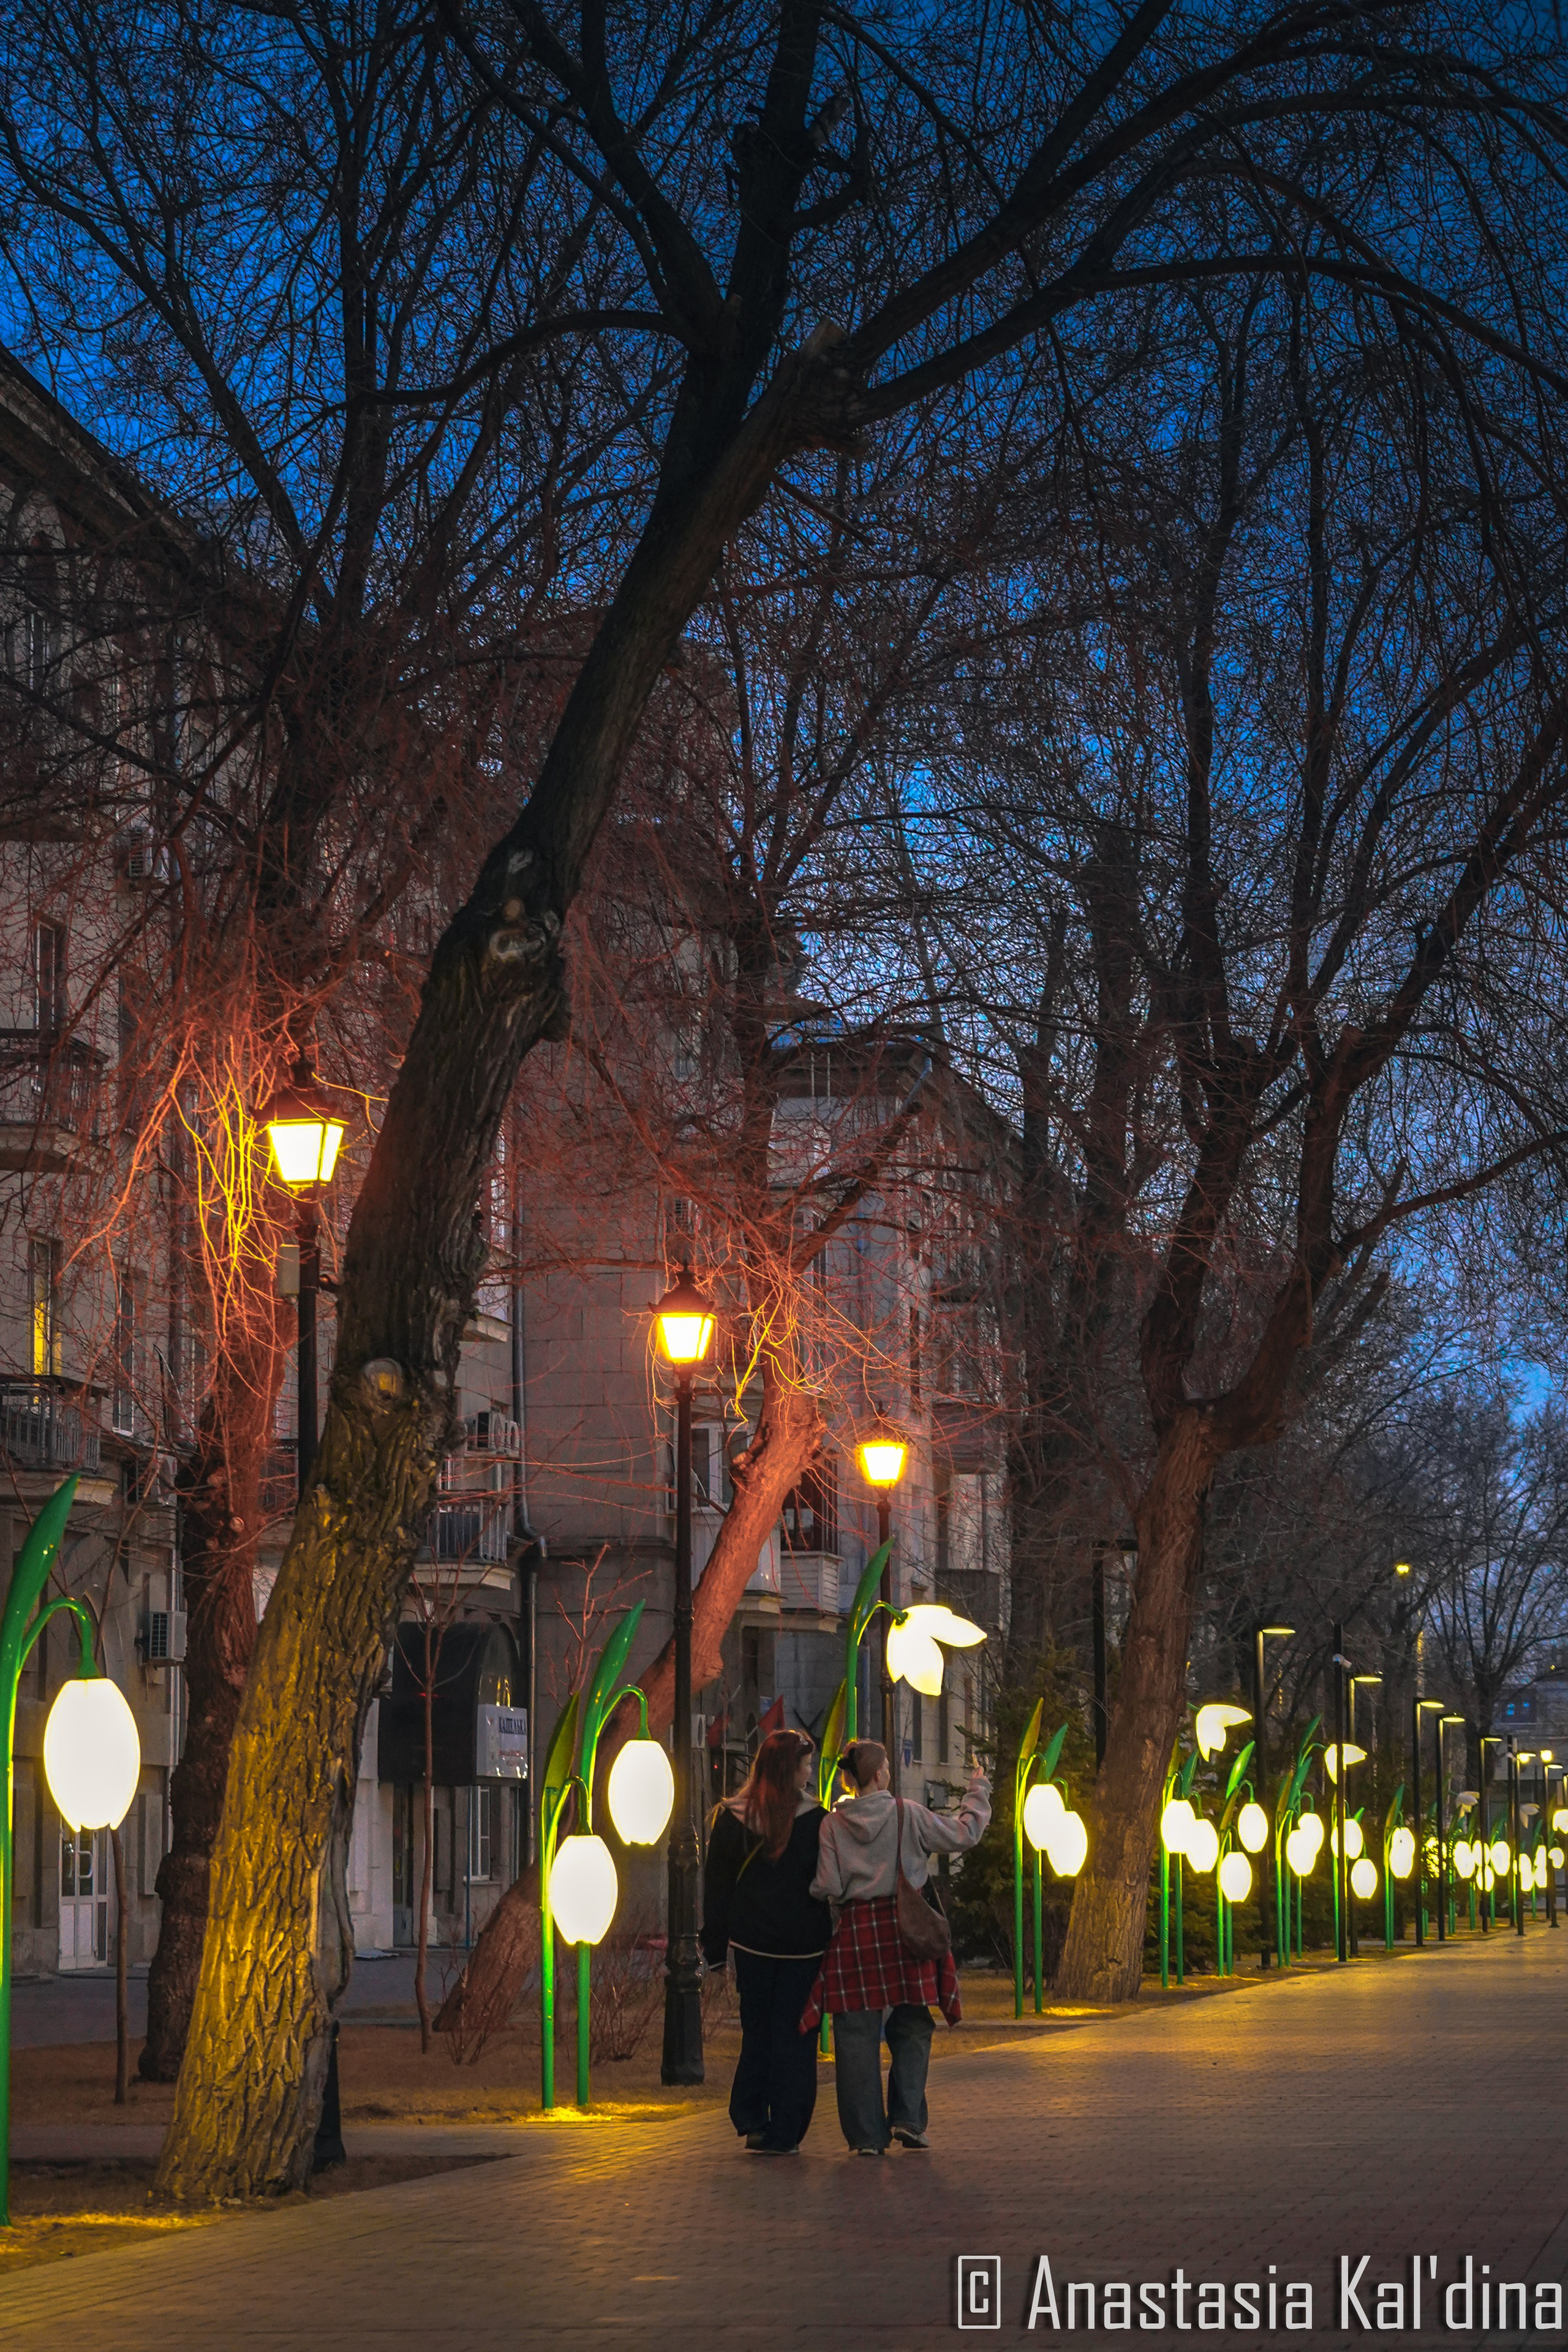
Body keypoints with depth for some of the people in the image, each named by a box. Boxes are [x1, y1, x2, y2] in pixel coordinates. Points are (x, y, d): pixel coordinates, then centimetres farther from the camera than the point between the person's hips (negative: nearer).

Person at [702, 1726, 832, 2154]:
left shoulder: (730, 1819, -1)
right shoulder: (816, 1821, -10)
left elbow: (716, 1889, 4)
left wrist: (714, 1945, 10)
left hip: (751, 1941, 3)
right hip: (801, 1943, -3)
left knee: (756, 2031, 15)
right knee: (792, 2034, 4)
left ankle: (752, 2122, 12)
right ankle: (784, 2132, 1)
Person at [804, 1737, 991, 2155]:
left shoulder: (833, 1825, -1)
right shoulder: (907, 1815, -3)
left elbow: (827, 1886, -4)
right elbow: (963, 1834, 5)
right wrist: (978, 1792, 19)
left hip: (853, 1932, 1)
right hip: (902, 1928, -1)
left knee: (857, 2035, 4)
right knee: (911, 2030, 12)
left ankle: (867, 2134, 4)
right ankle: (907, 2118, 1)